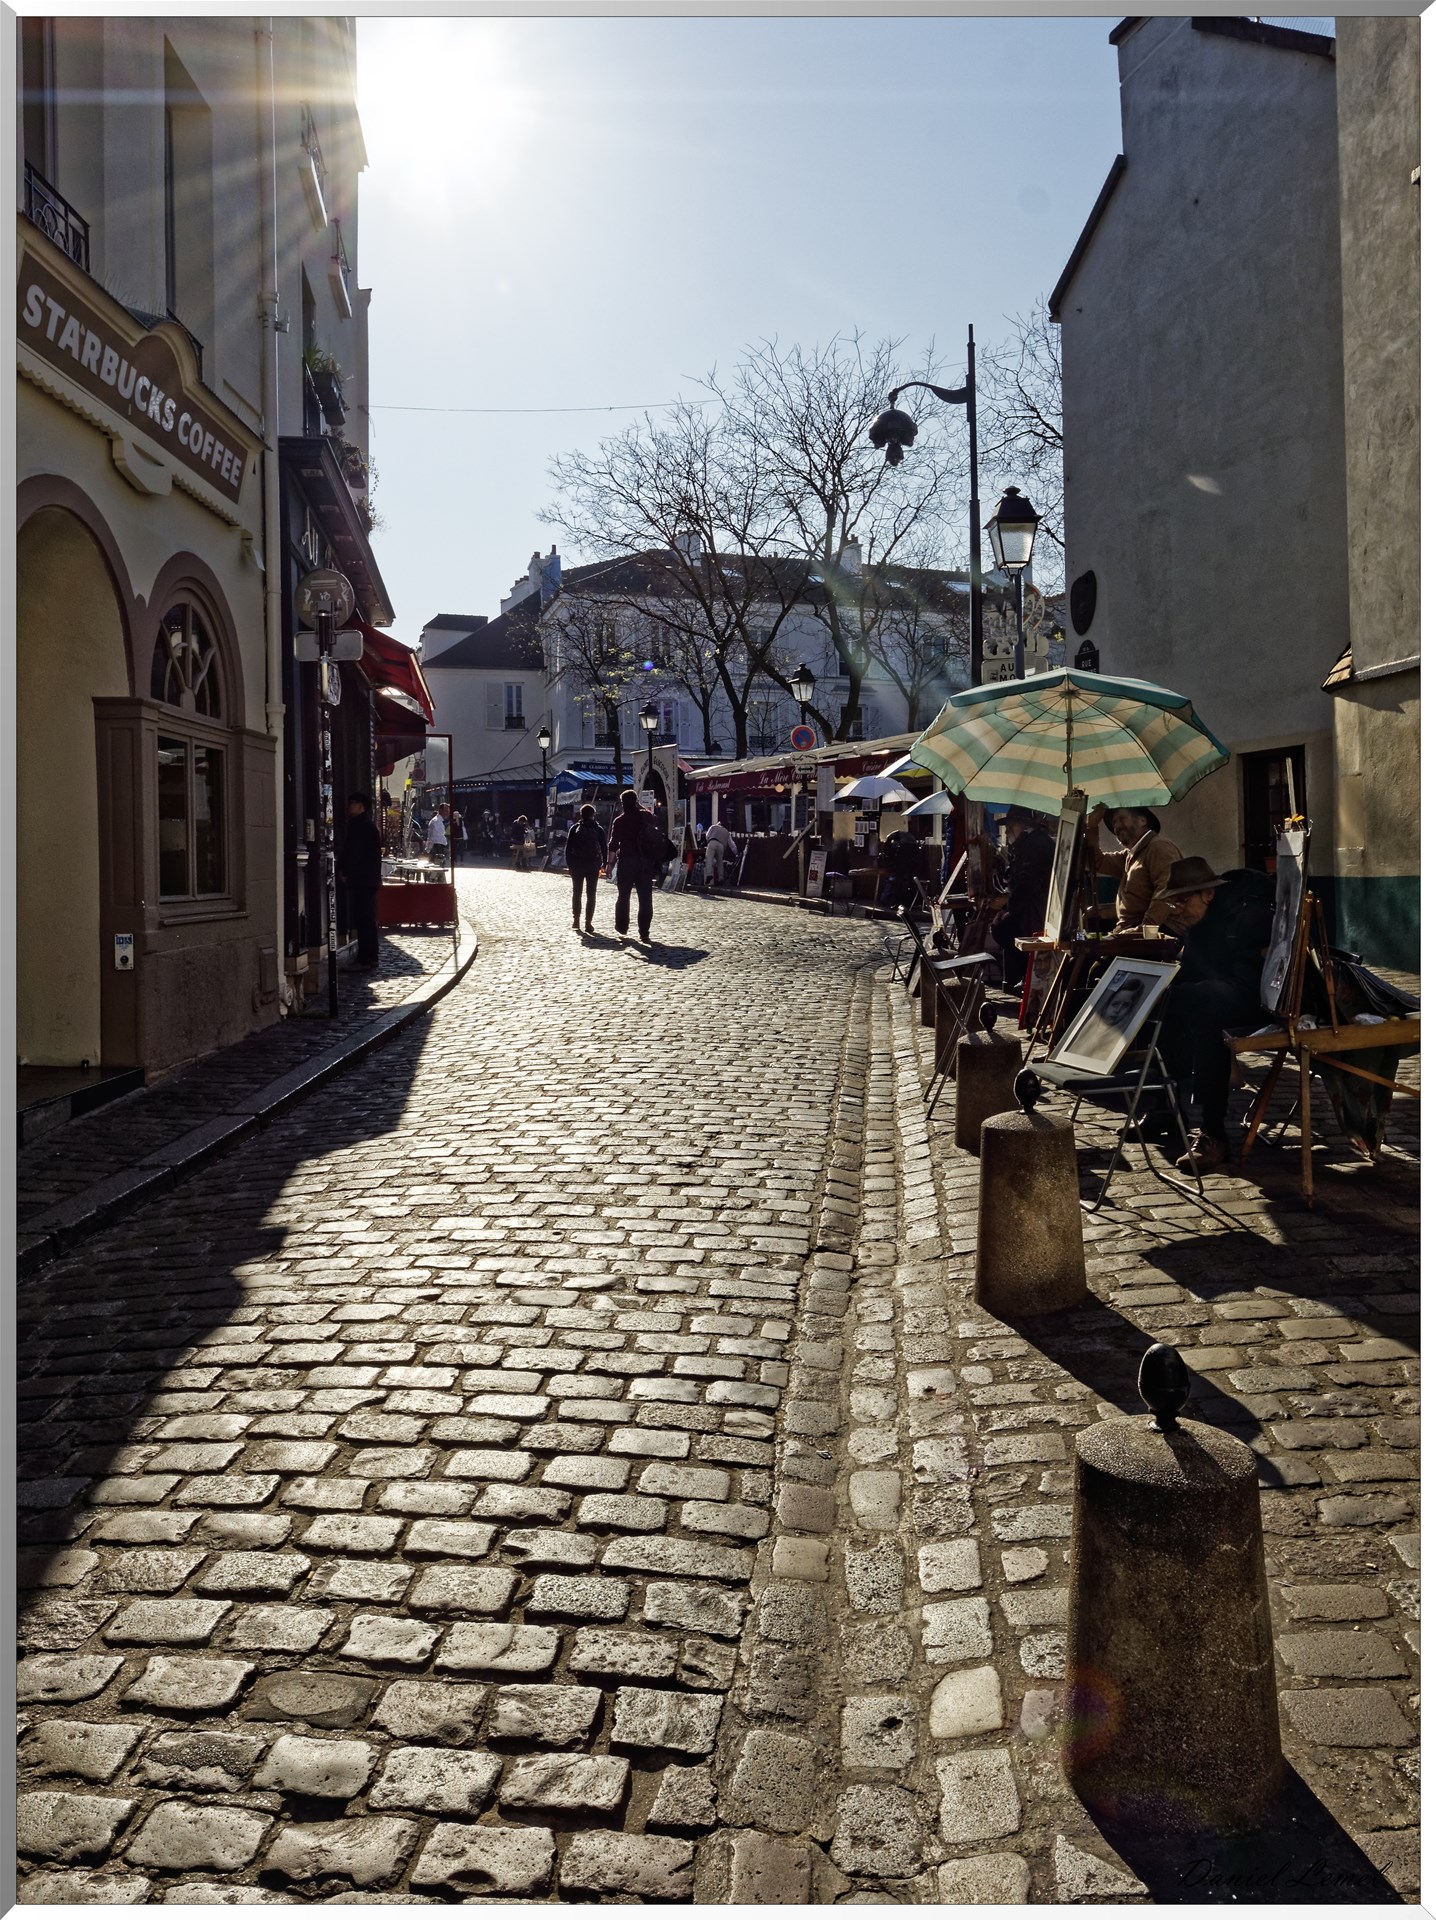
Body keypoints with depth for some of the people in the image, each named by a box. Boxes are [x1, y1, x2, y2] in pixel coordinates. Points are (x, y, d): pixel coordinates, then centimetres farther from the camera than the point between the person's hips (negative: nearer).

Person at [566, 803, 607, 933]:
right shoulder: (598, 829, 0)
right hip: (593, 865, -1)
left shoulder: (575, 829, 0)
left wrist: (569, 865, 3)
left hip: (577, 865, 1)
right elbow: (604, 848, -1)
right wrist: (603, 864, 6)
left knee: (577, 893, 12)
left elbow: (567, 848, -2)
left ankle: (576, 920, 12)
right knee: (591, 894, 3)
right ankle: (588, 922, -3)